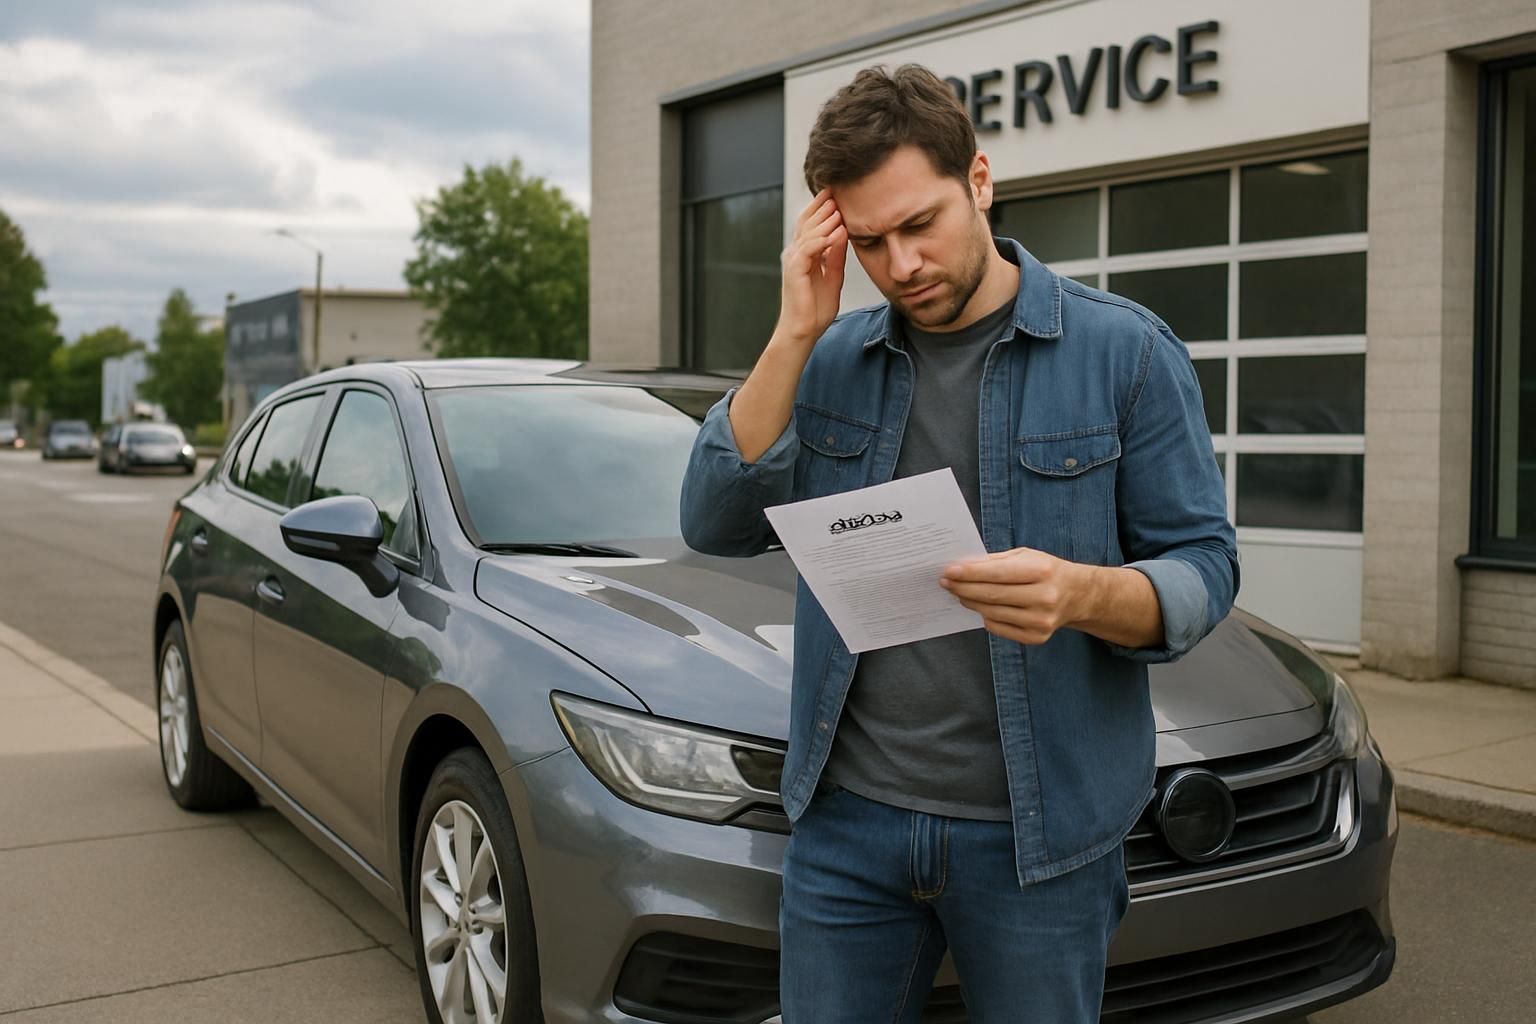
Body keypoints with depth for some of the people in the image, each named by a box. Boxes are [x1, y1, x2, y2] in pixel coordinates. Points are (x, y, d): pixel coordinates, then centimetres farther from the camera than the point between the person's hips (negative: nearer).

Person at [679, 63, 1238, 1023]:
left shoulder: (1126, 350, -5)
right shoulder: (833, 361, 5)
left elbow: (1204, 567, -6)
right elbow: (719, 523, -4)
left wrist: (1084, 594, -28)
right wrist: (795, 335, -12)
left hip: (1035, 834, -2)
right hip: (846, 819, 3)